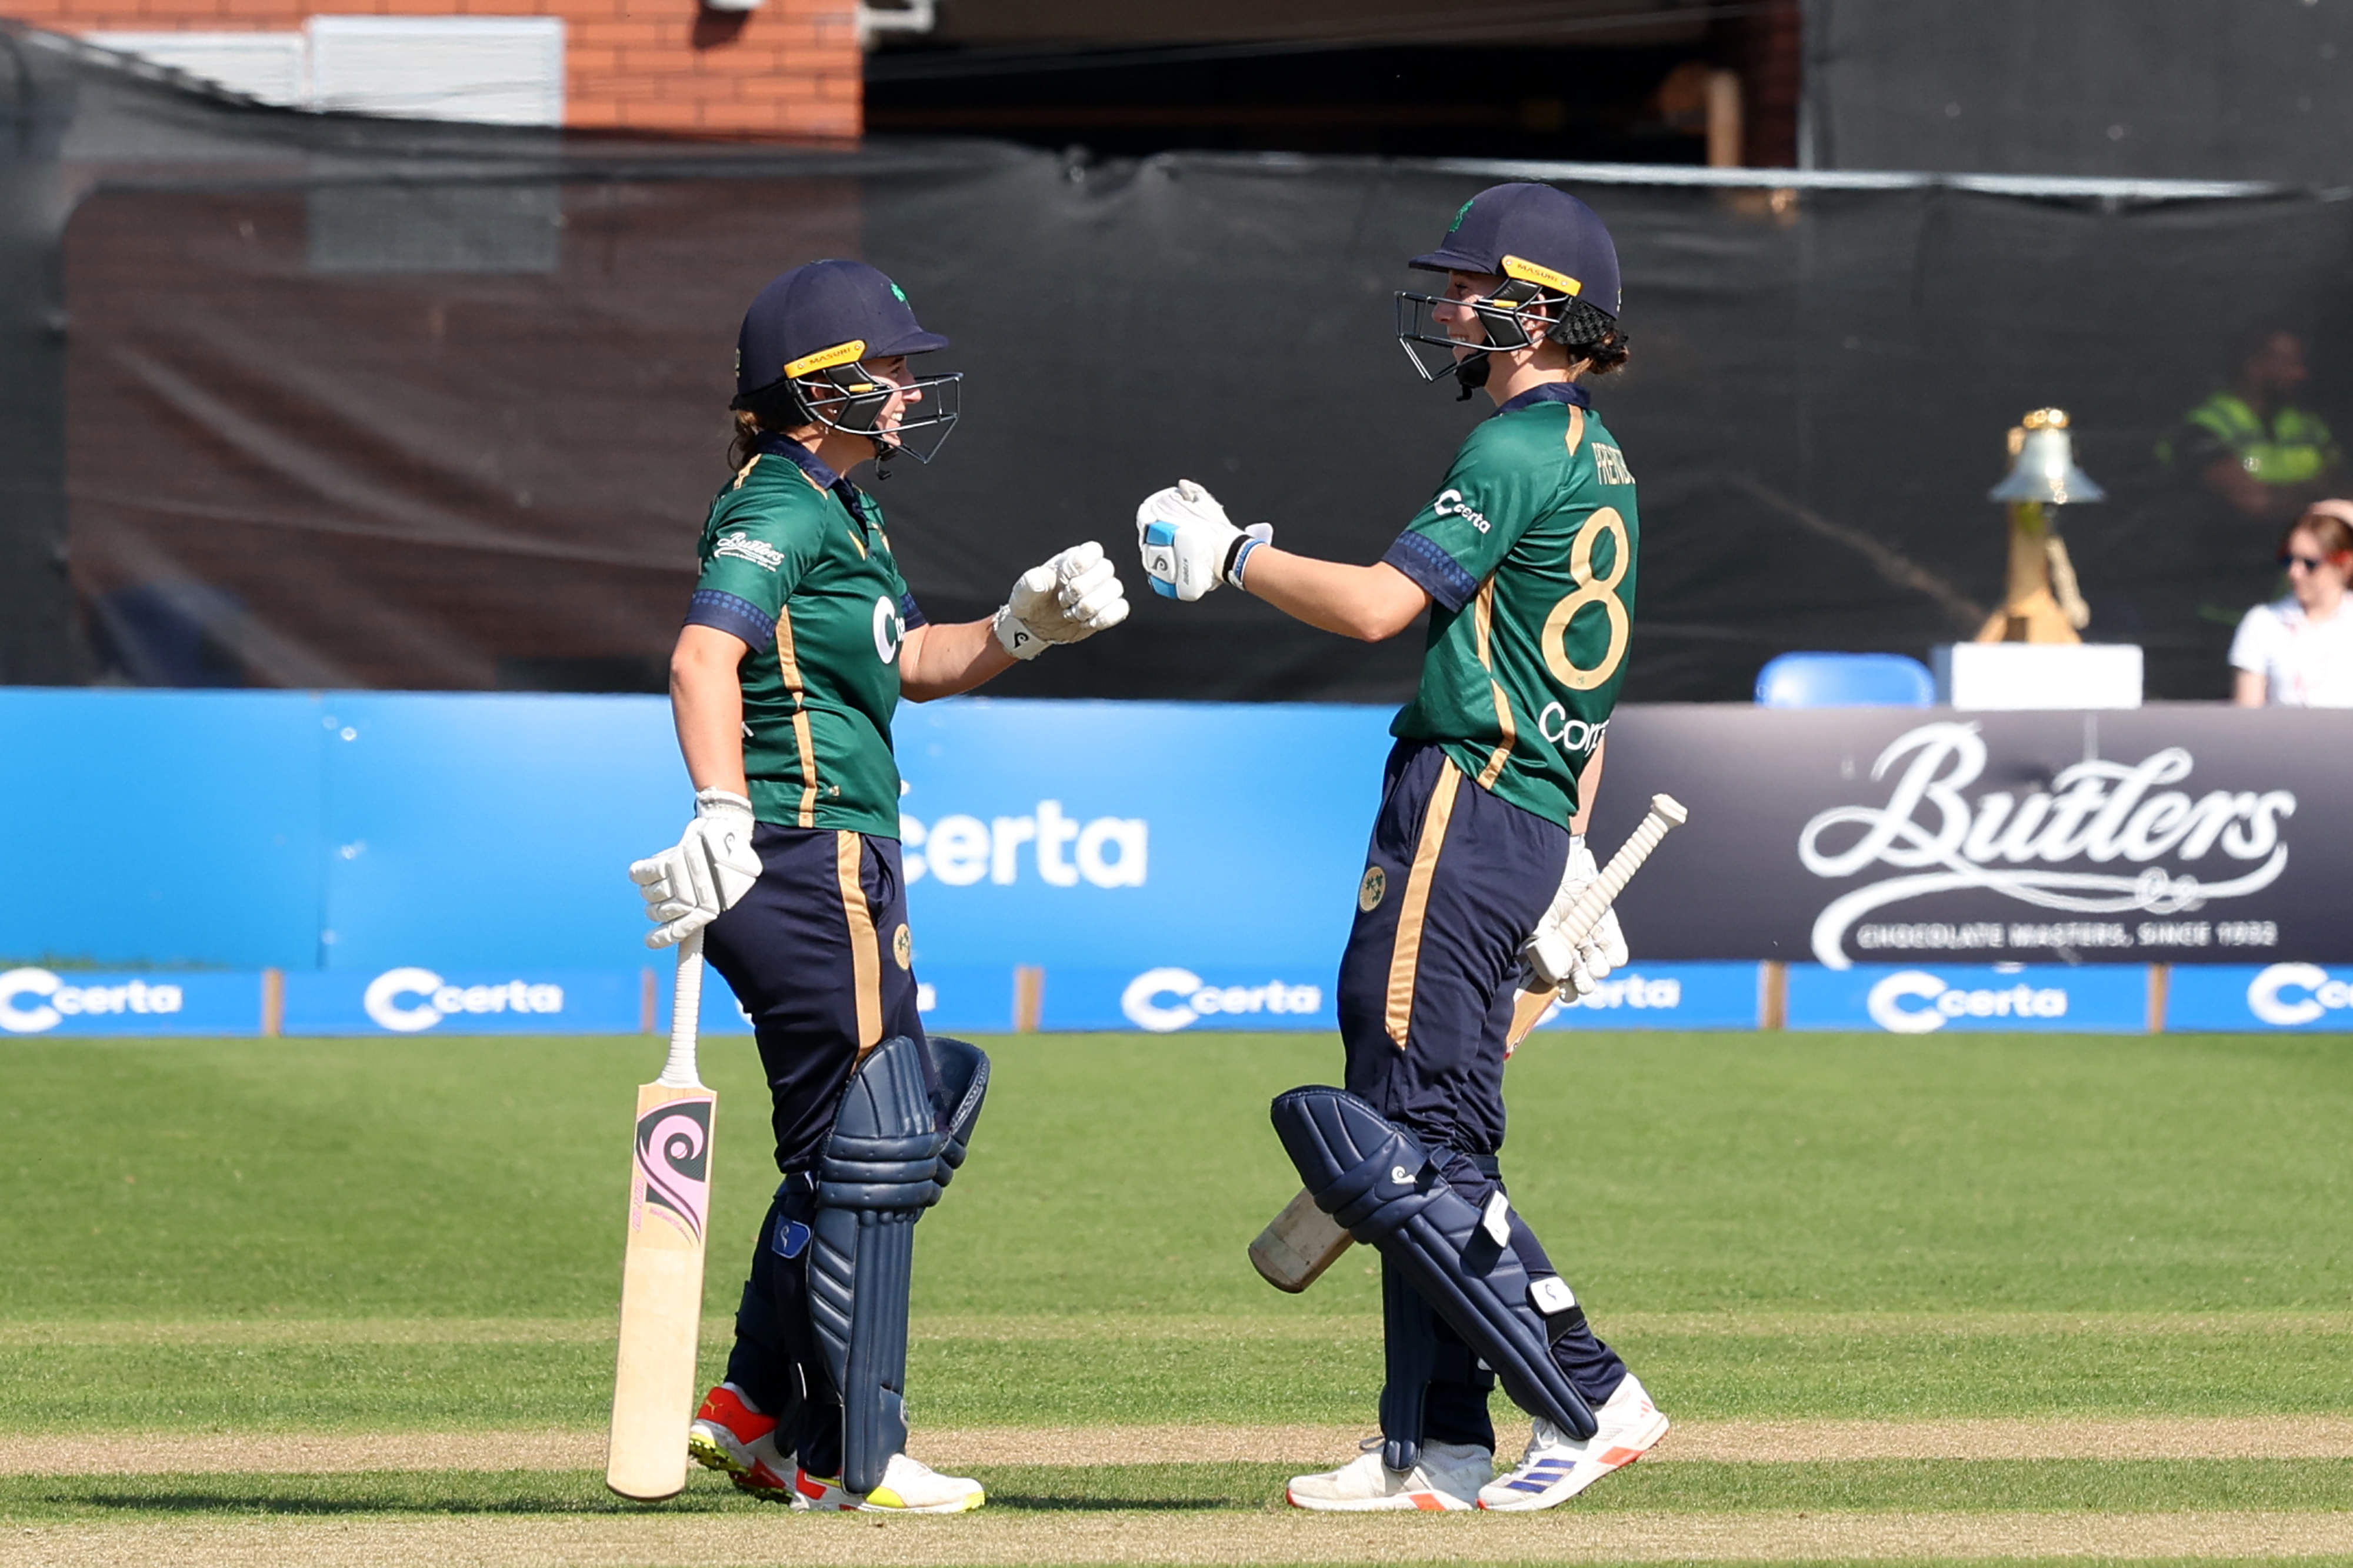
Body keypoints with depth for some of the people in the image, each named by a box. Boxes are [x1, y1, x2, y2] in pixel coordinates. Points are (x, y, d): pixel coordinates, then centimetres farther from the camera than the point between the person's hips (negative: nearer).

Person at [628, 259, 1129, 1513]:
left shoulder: (838, 507, 18)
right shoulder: (781, 510, -13)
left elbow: (910, 662, 26)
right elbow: (703, 657, -28)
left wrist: (1022, 629, 9)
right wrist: (721, 815, -40)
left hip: (840, 871, 10)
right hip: (806, 858, -10)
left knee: (872, 1135, 17)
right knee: (861, 1151, -5)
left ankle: (754, 1406, 20)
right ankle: (846, 1459, 0)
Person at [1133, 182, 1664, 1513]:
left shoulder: (1521, 450, -12)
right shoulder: (1596, 459, 21)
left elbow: (1378, 603, -19)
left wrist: (1229, 555, -6)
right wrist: (1570, 855, 26)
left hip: (1464, 807, -10)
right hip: (1533, 826, 10)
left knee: (1419, 1139, -12)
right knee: (1426, 1139, 12)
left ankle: (1592, 1401, -15)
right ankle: (1435, 1451, 12)